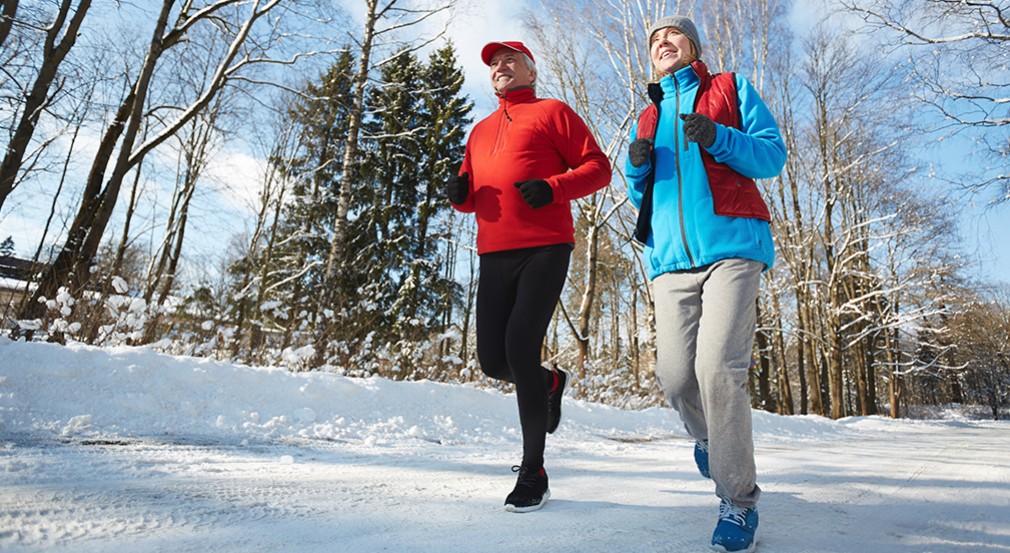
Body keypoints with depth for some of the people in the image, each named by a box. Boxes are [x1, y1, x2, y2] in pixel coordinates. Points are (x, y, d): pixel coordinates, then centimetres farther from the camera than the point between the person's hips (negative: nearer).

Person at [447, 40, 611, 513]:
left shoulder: (552, 112, 10)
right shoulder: (480, 131, 27)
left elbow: (598, 167, 3)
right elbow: (472, 193, 30)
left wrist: (553, 187, -15)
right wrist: (459, 194, 5)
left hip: (544, 249, -6)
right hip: (494, 254, 6)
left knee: (520, 349, -15)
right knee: (492, 359, 0)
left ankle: (533, 473, 0)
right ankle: (551, 382, 35)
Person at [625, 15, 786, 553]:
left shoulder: (730, 88, 17)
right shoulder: (647, 119, 26)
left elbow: (772, 154, 7)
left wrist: (718, 138, -10)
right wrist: (638, 168, 2)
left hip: (730, 245, -3)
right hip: (671, 256, 3)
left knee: (718, 368, -17)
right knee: (674, 376, -5)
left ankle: (738, 502, -2)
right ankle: (707, 436, 30)